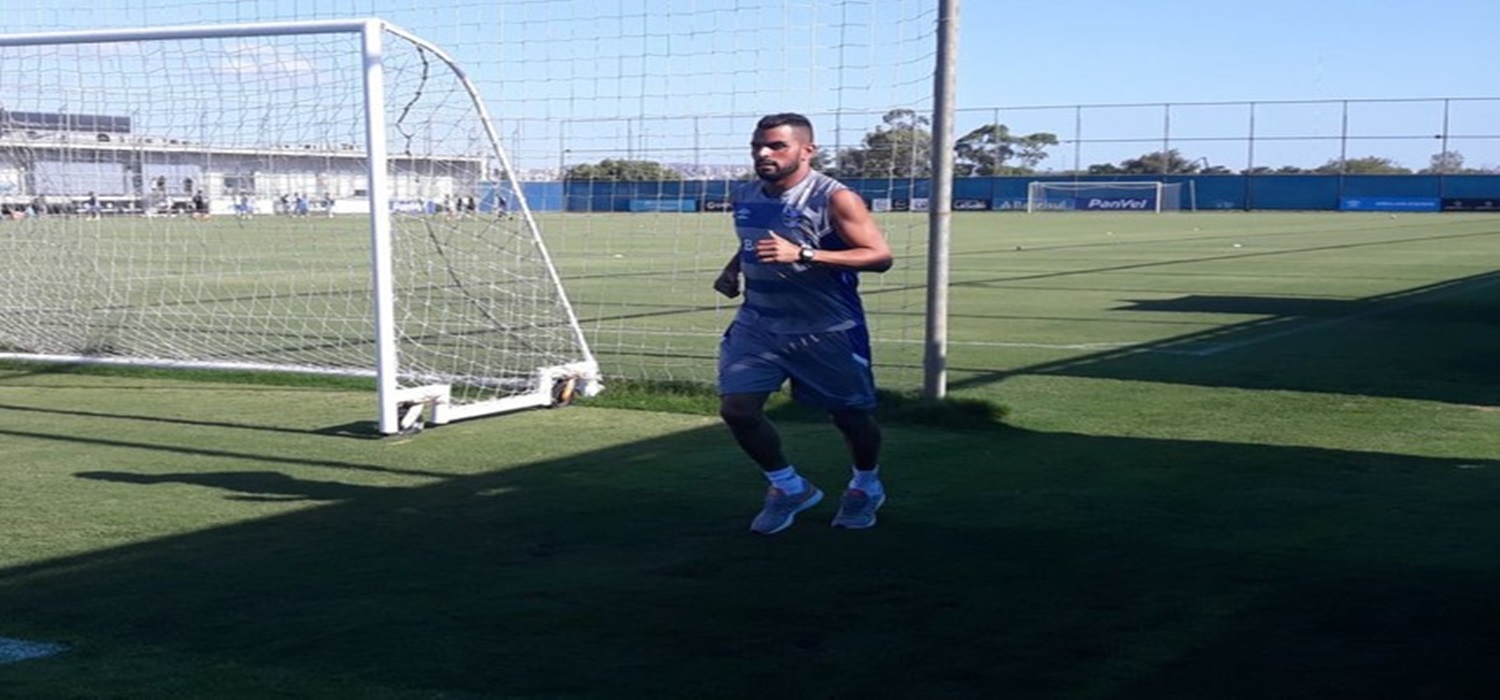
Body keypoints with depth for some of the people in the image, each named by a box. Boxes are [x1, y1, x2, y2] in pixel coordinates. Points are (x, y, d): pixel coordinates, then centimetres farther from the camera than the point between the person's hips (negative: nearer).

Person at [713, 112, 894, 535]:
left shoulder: (835, 199, -18)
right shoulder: (744, 198, 3)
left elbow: (880, 256, -24)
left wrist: (802, 254, -33)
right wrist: (733, 269, 0)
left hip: (828, 330, -5)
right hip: (758, 324, 5)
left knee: (850, 415, 9)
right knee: (736, 409, -7)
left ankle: (866, 487, 42)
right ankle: (789, 488, 17)